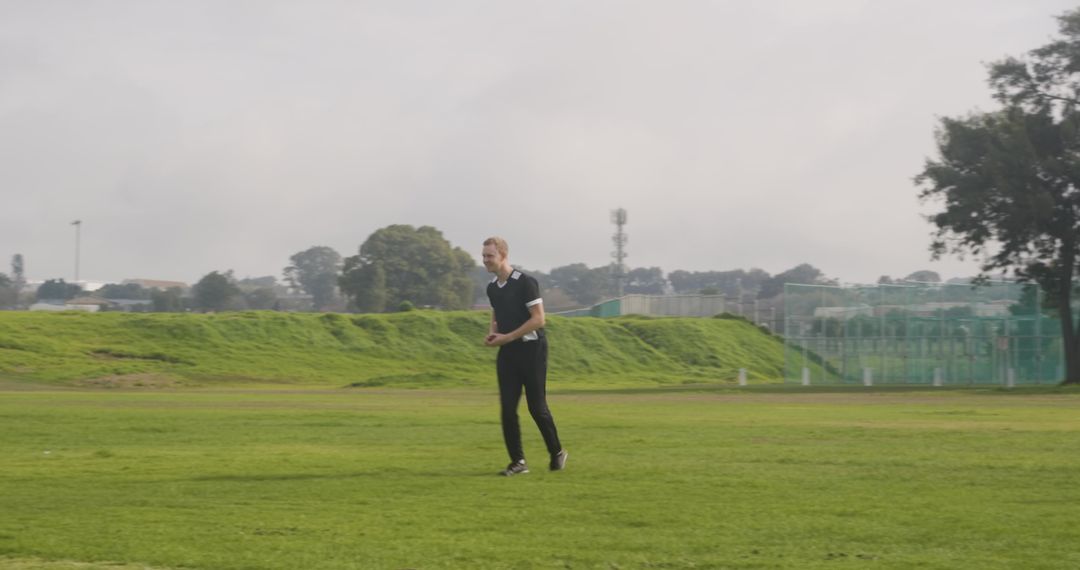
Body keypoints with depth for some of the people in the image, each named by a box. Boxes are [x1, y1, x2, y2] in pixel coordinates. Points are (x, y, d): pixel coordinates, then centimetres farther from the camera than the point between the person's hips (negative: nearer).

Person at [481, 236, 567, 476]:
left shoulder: (525, 283, -14)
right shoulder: (492, 287, 9)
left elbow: (538, 319, -17)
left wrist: (507, 337, -19)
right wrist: (492, 333, 0)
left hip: (531, 349, -6)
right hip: (506, 353, 6)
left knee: (537, 407, -1)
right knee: (507, 408, -2)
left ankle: (557, 453, 18)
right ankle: (517, 461, 4)